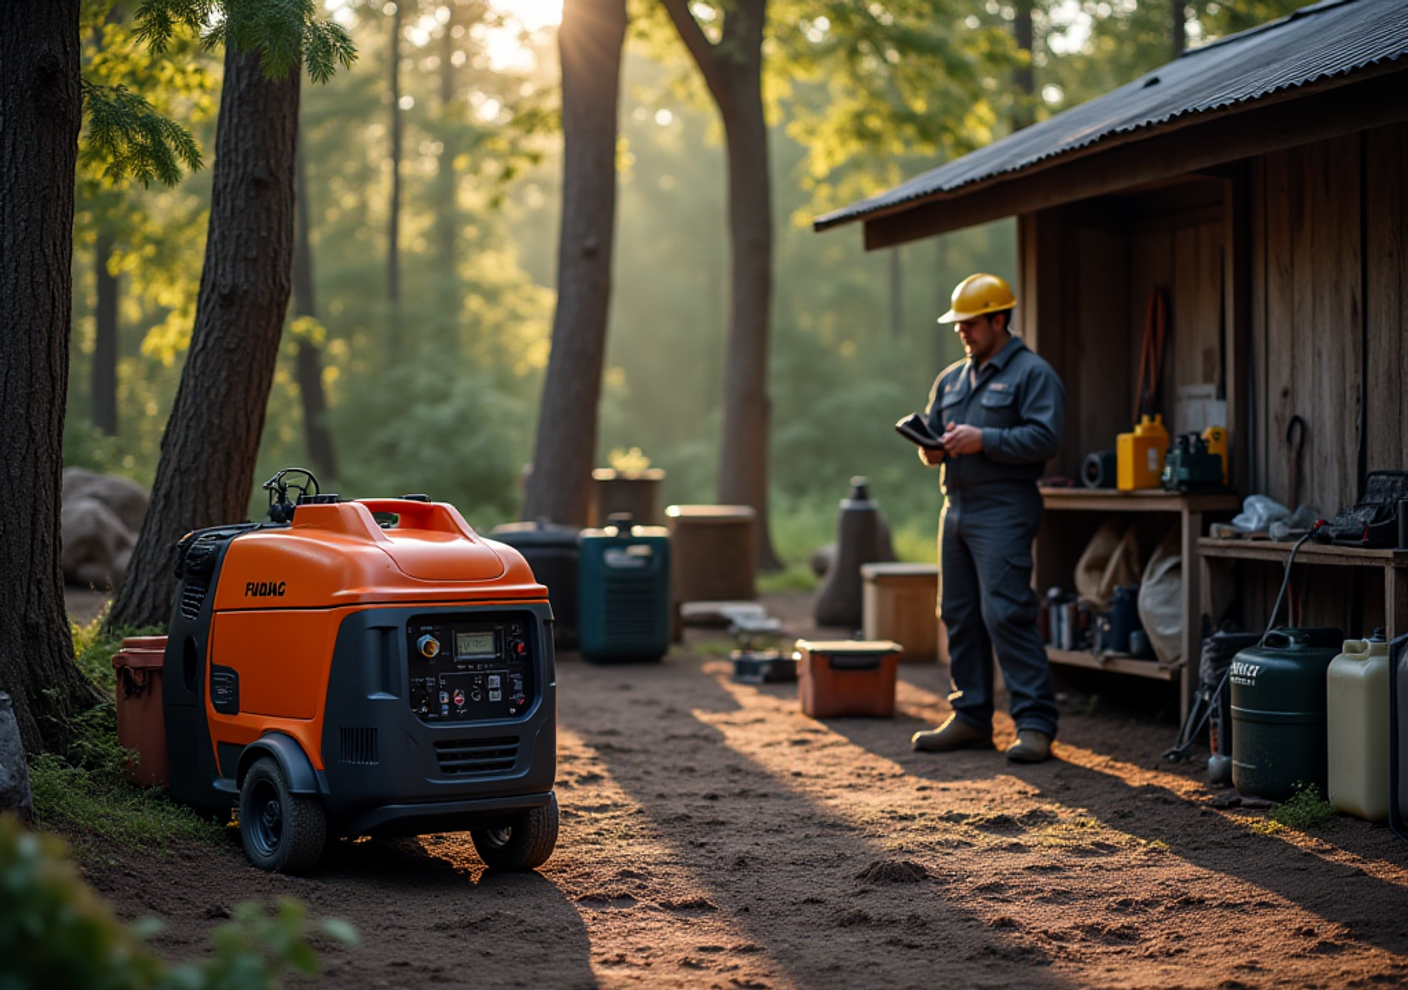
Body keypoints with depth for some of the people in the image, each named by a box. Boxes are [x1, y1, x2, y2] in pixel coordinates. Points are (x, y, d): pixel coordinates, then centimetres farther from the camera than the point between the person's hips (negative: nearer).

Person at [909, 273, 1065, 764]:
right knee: (959, 615, 9)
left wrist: (983, 440, -21)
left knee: (1007, 615, -13)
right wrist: (931, 450, -1)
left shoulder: (1032, 373, -4)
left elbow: (1044, 438, -15)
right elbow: (930, 429, 22)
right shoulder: (951, 379, 20)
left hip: (1003, 513, -8)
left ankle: (1035, 723, -10)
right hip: (957, 509, 8)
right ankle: (971, 718, 17)